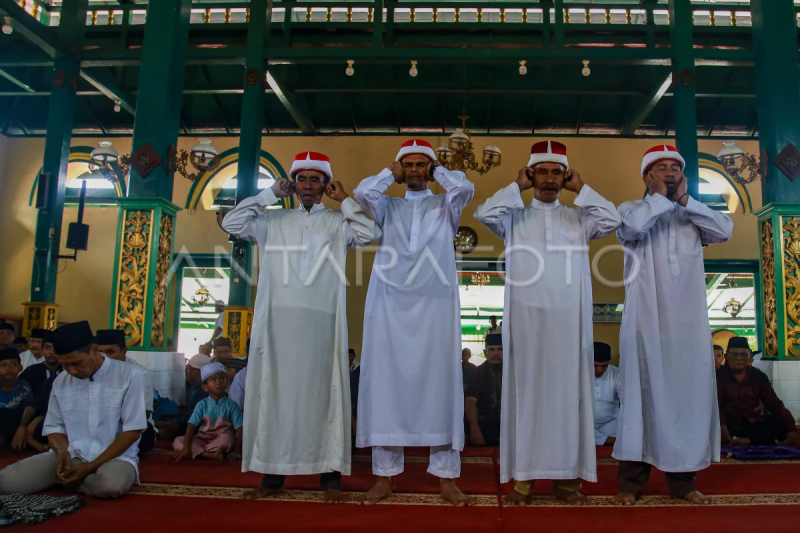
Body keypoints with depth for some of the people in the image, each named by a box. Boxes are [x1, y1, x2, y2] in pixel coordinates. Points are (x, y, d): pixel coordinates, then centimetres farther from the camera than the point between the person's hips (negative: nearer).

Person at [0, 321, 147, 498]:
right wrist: (63, 452, -11)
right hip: (71, 456, 3)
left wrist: (91, 467, -16)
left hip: (115, 457, -3)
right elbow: (54, 428, 13)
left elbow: (132, 430, -10)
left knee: (110, 484, -38)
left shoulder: (129, 376, -8)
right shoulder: (60, 381, 7)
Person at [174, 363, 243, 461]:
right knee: (178, 441, -21)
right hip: (202, 440, 3)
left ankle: (197, 452, -24)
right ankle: (209, 455, -36)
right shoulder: (202, 405, 2)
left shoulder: (231, 405, -3)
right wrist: (186, 447, -21)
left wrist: (235, 451, -21)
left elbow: (239, 429, -9)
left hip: (221, 441, -2)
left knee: (228, 438, -36)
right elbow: (192, 425, -7)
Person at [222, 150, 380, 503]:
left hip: (321, 320, -2)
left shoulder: (338, 222, 11)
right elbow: (231, 224, 9)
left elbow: (370, 234, -4)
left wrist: (344, 199, 5)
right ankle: (272, 474, 13)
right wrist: (270, 194, 10)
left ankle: (330, 477, 4)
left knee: (322, 392, -1)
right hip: (278, 318, 2)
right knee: (276, 391, 4)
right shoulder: (273, 220, 16)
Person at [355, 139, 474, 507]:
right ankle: (385, 474, 7)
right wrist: (390, 173, 13)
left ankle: (446, 476, 5)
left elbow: (465, 188, -5)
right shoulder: (387, 207, 18)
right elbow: (362, 192, -2)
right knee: (387, 384, -1)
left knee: (438, 383, -2)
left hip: (435, 306, -1)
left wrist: (438, 171, 12)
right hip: (390, 307, 1)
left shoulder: (445, 206, 16)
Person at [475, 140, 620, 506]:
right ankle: (522, 476, 5)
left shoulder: (580, 218, 13)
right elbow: (484, 213, -8)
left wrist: (580, 188, 5)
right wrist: (517, 186, 2)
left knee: (566, 390, 3)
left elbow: (612, 220, -3)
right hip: (526, 316, -1)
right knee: (526, 390, 0)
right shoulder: (514, 217, 9)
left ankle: (566, 477, 11)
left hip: (567, 318, 1)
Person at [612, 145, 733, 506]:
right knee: (641, 393, -2)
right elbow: (632, 226, -17)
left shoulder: (694, 216, 16)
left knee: (689, 393, 5)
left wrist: (685, 200, -2)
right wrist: (661, 198, -3)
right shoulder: (633, 209, 6)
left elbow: (724, 230, -2)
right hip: (646, 320, -3)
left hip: (688, 320, 4)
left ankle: (683, 479, 17)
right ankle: (631, 480, 5)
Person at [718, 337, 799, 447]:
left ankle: (747, 441, -28)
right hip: (731, 426, -4)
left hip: (754, 425, 4)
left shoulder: (759, 376, 8)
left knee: (782, 425, -20)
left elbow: (774, 403, 2)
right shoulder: (719, 376, -4)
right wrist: (721, 425, -37)